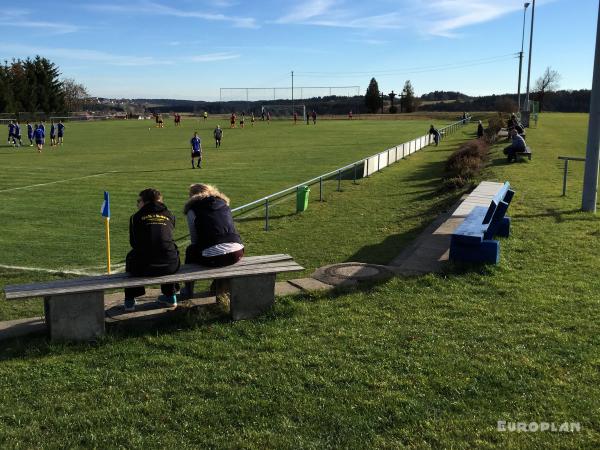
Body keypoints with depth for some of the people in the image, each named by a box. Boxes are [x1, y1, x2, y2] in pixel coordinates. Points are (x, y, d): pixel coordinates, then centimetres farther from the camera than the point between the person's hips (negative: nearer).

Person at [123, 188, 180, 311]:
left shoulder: (136, 217, 7)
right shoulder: (169, 216, 13)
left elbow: (133, 243, 13)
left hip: (144, 268, -2)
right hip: (170, 266, 2)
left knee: (130, 257, 32)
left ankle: (130, 301, 33)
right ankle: (170, 296, 41)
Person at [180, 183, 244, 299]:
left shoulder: (192, 210, 7)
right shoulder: (224, 204, 20)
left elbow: (194, 239, 10)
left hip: (213, 257, -5)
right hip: (237, 254, 5)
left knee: (190, 250, 26)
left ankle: (188, 291, 34)